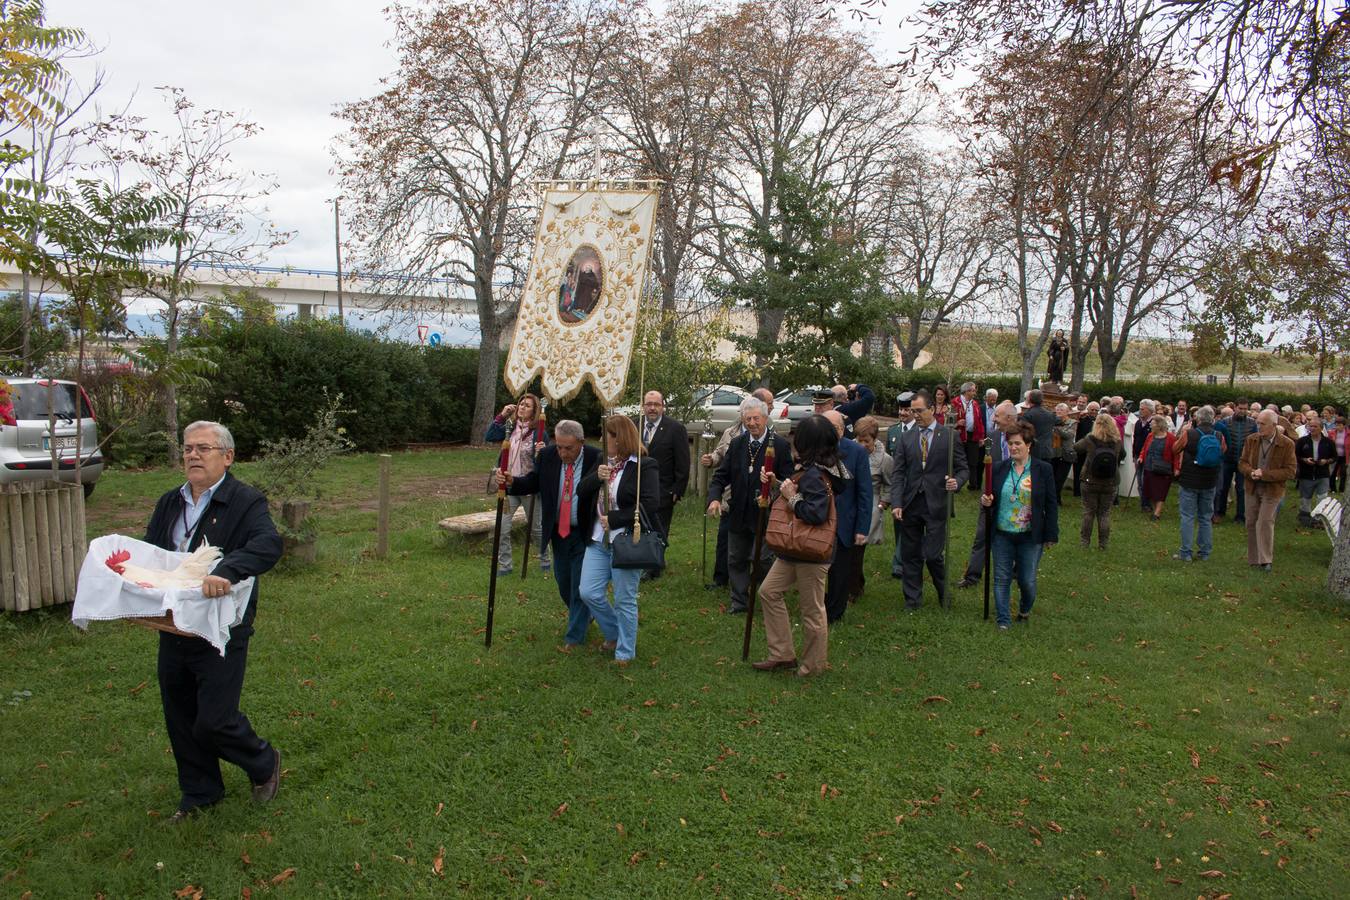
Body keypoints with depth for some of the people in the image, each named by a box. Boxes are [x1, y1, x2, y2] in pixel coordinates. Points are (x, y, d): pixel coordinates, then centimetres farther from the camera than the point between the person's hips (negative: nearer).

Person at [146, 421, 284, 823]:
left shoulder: (246, 501, -12)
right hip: (173, 631, 7)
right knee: (180, 721, 16)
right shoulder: (169, 503, 11)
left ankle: (264, 764, 26)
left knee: (214, 721, -3)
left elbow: (269, 544, -29)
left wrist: (226, 572, -46)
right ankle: (199, 794, 37)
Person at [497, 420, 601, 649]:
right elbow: (533, 482, 0)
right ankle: (582, 616, 46)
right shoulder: (547, 455, -8)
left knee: (580, 585, 2)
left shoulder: (597, 459, -19)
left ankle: (574, 637, 18)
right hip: (558, 531, 5)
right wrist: (511, 482, -17)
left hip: (585, 533, -5)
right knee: (563, 581, 19)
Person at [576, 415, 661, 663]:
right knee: (589, 593, 5)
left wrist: (614, 519, -21)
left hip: (627, 542, -7)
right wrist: (596, 477, -12)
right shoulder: (603, 463, 10)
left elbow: (650, 505, -21)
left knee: (625, 600, 3)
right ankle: (614, 633, 29)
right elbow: (581, 493, 9)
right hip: (598, 540, 7)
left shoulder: (644, 467, -12)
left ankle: (625, 652, 20)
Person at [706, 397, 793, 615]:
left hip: (766, 514, -5)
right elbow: (721, 475, 3)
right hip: (738, 514, 5)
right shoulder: (736, 444, 3)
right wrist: (714, 498, -14)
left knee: (763, 560, -1)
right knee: (736, 560, 14)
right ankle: (740, 601, 29)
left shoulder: (780, 446, -10)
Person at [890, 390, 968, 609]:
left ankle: (944, 592, 24)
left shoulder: (950, 436, 1)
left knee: (933, 554, -4)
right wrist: (896, 503, -7)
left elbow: (963, 468, 4)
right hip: (910, 505, 3)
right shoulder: (907, 438, 8)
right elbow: (898, 473, 3)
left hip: (936, 505, -3)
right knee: (912, 555, 10)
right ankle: (913, 599, 23)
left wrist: (956, 481, -19)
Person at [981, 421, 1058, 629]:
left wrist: (1050, 536, -4)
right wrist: (986, 500, -12)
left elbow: (1051, 505, -2)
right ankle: (1003, 621, 17)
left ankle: (1025, 610, 36)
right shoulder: (999, 469, 2)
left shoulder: (1043, 469, -4)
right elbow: (990, 497, 13)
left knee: (1027, 580, 7)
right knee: (1002, 578, 6)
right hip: (1002, 534, 2)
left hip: (1030, 536, -2)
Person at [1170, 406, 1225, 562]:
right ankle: (1204, 552, 18)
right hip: (1209, 483, 3)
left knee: (1188, 517, 2)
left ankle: (1185, 553, 3)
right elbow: (1223, 452, 14)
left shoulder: (1189, 434, -15)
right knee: (1206, 517, 12)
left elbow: (1175, 449, 0)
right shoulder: (1219, 437, -6)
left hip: (1189, 481, -3)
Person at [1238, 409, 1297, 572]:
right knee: (1251, 523, 10)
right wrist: (1251, 472, -17)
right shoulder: (1251, 440, -1)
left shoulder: (1287, 444, -13)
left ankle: (1265, 560, 0)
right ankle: (1253, 558, 22)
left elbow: (1290, 471, -13)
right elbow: (1242, 462, 5)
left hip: (1272, 490, -4)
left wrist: (1264, 474, -22)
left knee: (1265, 522, -9)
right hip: (1252, 487, 4)